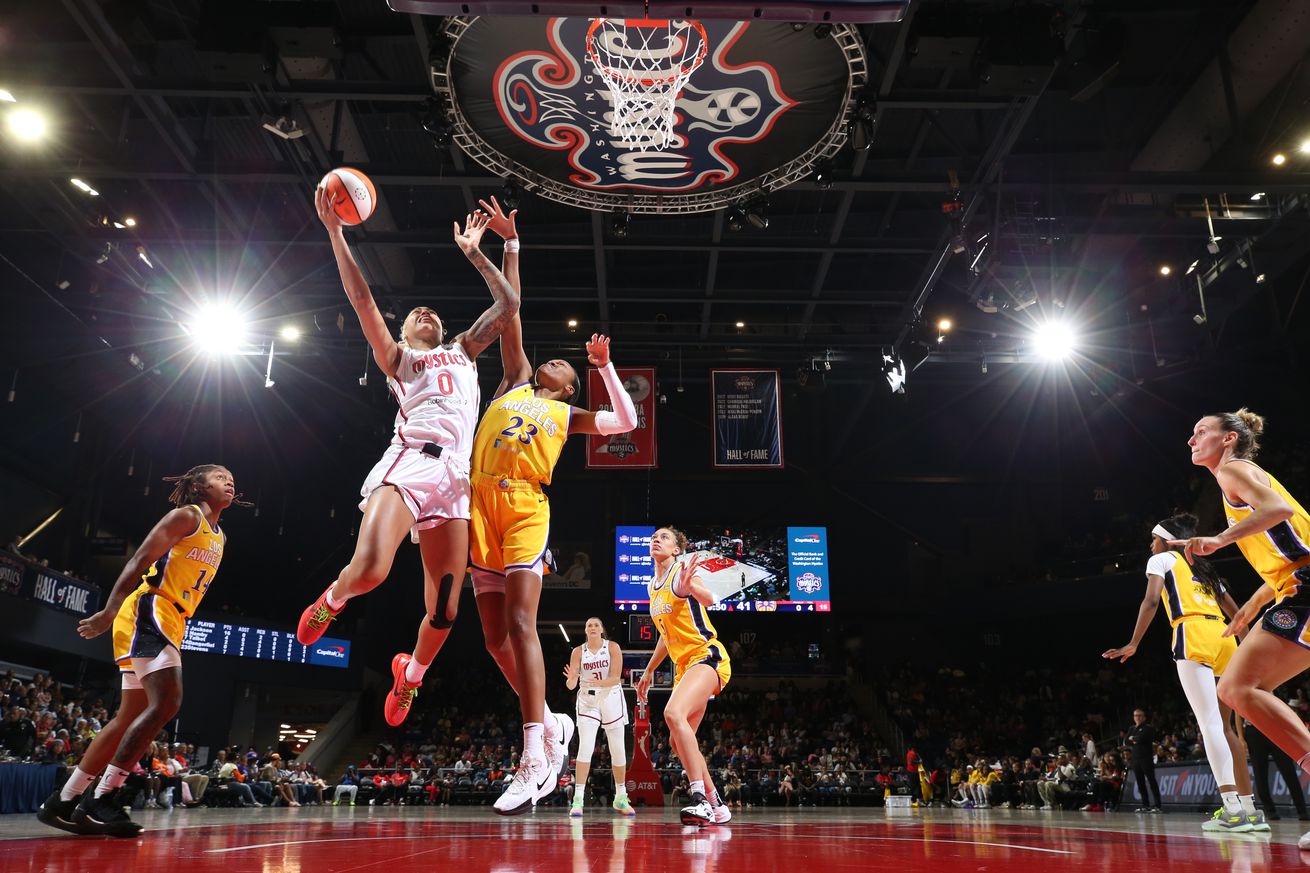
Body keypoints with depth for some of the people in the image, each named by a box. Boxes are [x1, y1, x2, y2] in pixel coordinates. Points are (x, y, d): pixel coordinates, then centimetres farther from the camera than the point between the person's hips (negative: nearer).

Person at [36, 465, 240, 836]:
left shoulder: (220, 537, 21)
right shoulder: (186, 516, -5)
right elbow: (139, 562, -13)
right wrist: (109, 611, -19)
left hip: (171, 624, 10)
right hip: (148, 614, -10)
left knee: (131, 716, 9)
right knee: (166, 702, -21)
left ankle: (63, 801, 16)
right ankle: (100, 800, -16)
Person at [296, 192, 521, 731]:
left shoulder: (463, 351, 32)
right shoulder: (395, 357, 22)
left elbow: (508, 304, 29)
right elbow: (361, 298, 10)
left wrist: (474, 253, 31)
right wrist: (335, 231, 5)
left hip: (455, 475, 3)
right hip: (410, 460, -3)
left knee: (444, 610, -2)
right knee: (369, 570, -27)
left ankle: (411, 674, 29)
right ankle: (332, 600, 10)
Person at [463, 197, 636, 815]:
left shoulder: (566, 415, 19)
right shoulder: (515, 382, 25)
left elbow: (626, 422, 8)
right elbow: (511, 313, 23)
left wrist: (604, 367, 11)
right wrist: (511, 244, 22)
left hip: (525, 509, -3)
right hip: (482, 504, 4)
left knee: (520, 625, -15)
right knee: (495, 636, 2)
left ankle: (534, 758, -14)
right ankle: (550, 724, 18)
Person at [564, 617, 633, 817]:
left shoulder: (613, 647, -6)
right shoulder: (578, 651, -3)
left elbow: (616, 677, -14)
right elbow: (571, 685, -7)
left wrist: (599, 683, -32)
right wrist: (572, 678, -31)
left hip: (611, 699, 0)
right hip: (588, 701, 0)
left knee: (618, 750, 6)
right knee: (585, 748, -14)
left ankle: (621, 798, 22)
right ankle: (578, 800, -13)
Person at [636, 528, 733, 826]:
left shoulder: (682, 570, -9)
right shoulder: (653, 586, 16)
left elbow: (708, 599, -30)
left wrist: (689, 586, -52)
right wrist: (649, 671, 29)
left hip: (707, 656, -10)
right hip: (684, 665, 10)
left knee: (673, 713, -31)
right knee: (679, 741, 10)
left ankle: (700, 799, -30)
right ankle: (716, 806, 21)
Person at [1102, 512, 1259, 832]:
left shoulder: (1161, 559, 10)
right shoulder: (1203, 568, 30)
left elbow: (1151, 601, -6)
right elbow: (1235, 611, 25)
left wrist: (1133, 644, -8)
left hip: (1193, 635, -7)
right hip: (1224, 638, 7)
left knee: (1210, 723, -11)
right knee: (1224, 726, 11)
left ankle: (1233, 811, -17)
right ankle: (1248, 809, 10)